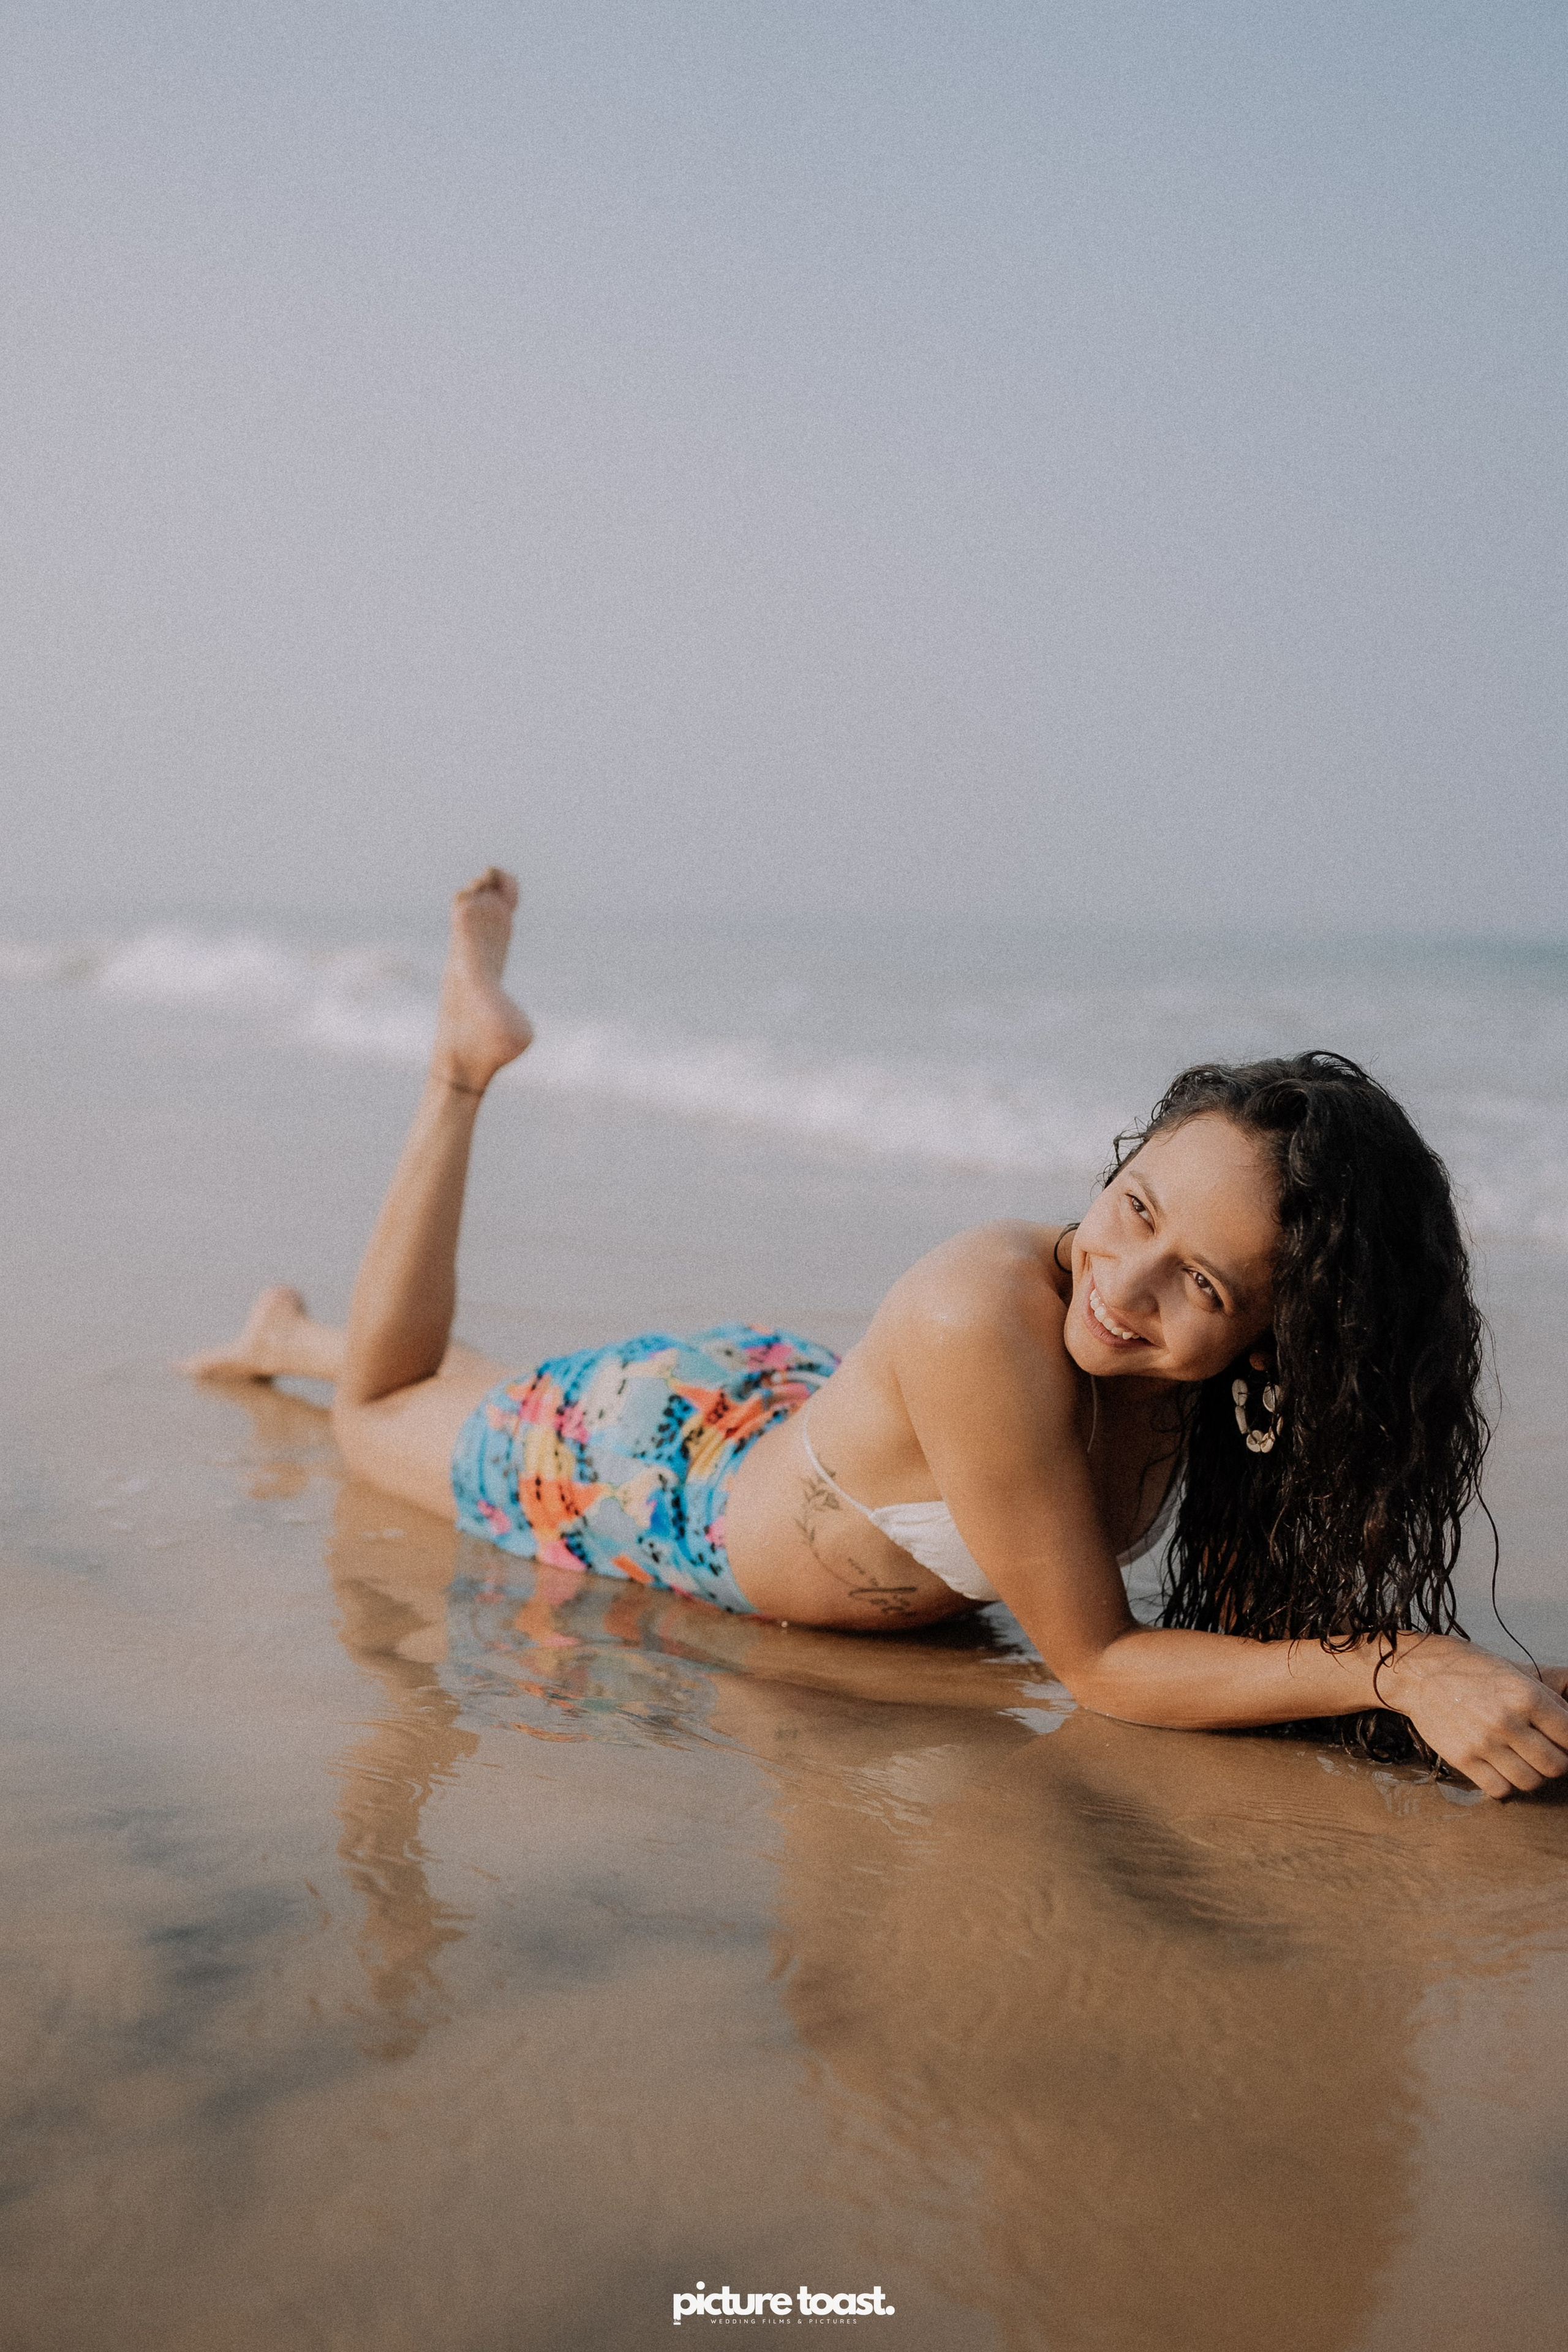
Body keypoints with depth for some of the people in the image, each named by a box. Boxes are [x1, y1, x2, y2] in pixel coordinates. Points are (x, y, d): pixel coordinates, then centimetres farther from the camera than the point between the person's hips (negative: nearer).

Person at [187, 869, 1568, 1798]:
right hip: (672, 1459, -5)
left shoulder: (1246, 1381, -28)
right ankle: (468, 1065, 31)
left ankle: (300, 1339, 60)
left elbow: (1271, 1592, -14)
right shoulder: (985, 1317, -45)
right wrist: (1401, 1668, -46)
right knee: (380, 1411, 24)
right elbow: (1092, 1661, -38)